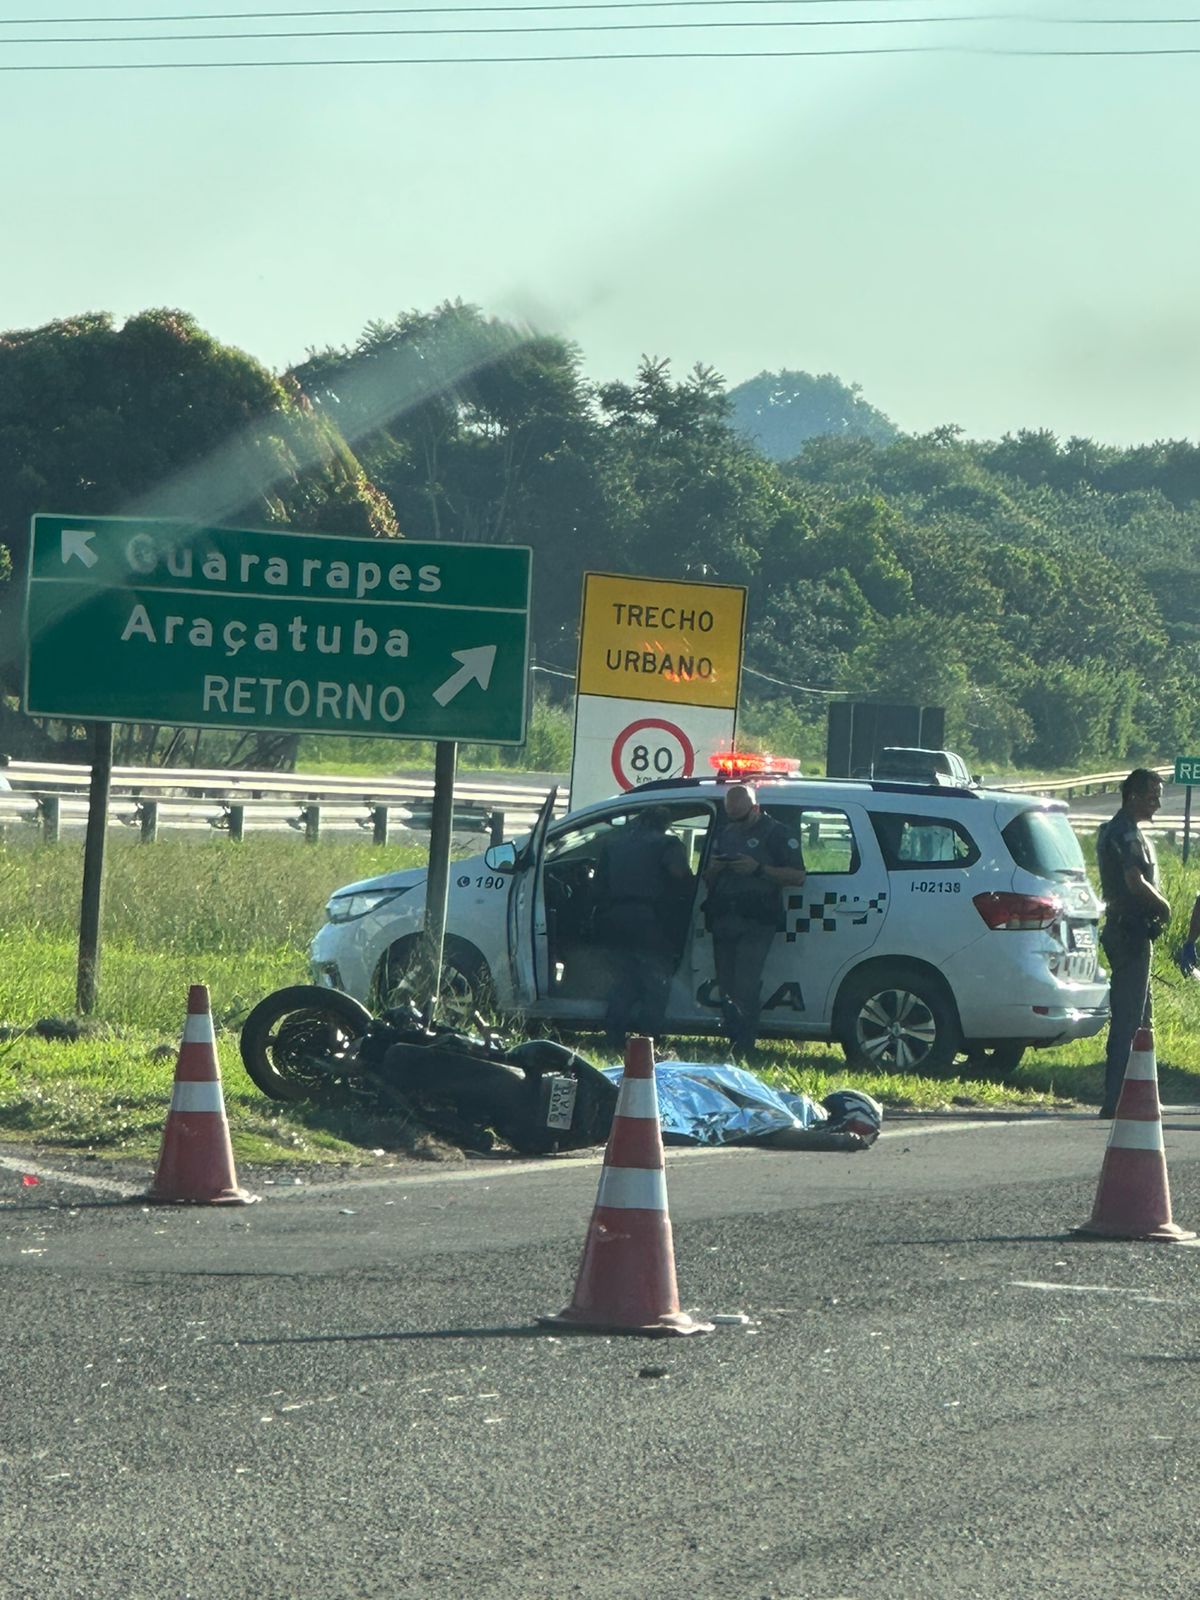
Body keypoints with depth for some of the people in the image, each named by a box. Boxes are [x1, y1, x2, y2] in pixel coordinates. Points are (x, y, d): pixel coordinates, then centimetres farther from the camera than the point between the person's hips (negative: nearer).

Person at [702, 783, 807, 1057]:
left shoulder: (776, 833, 2)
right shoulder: (724, 832, 21)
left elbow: (797, 877, -4)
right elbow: (707, 880, 25)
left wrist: (759, 869, -15)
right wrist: (713, 869, 0)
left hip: (756, 922, -7)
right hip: (723, 921, 7)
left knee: (745, 988, -15)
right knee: (727, 989, 5)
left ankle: (743, 1050, -16)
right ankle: (734, 1045, 9)